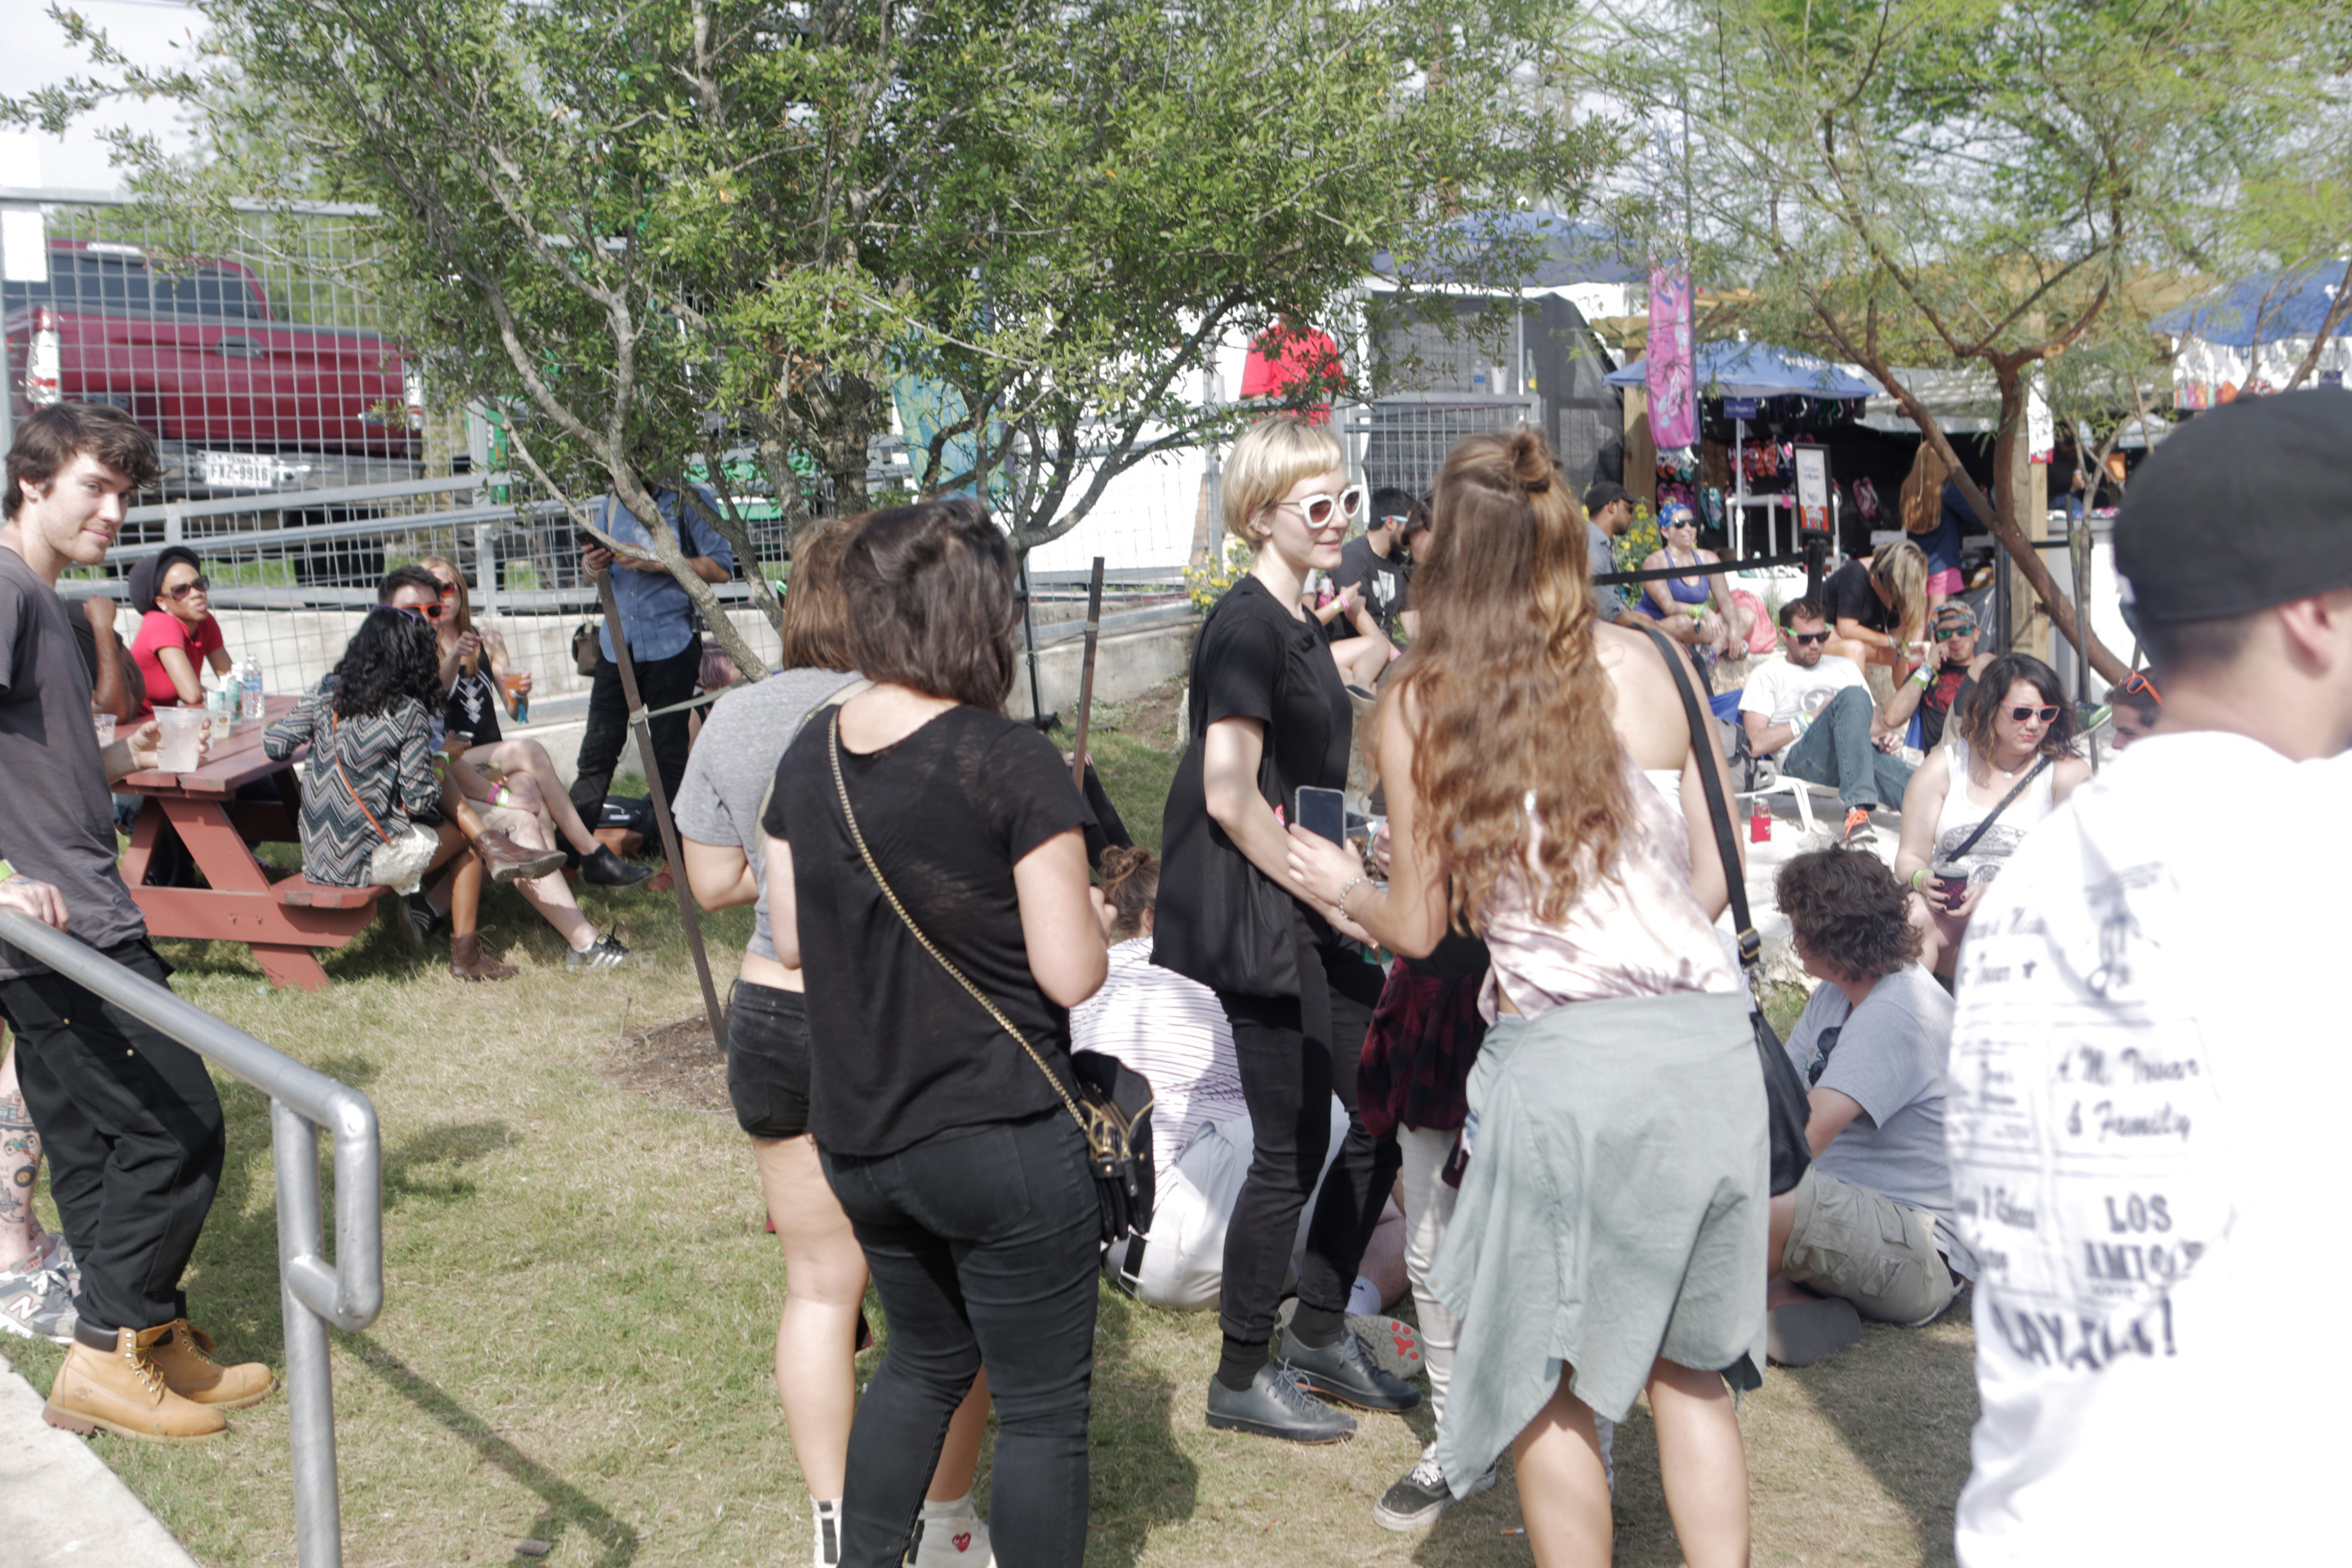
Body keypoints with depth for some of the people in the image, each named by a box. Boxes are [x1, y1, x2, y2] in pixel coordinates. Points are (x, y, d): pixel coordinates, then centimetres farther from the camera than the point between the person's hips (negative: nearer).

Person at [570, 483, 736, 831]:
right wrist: (591, 563, -3)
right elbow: (590, 559, 22)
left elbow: (721, 567, -9)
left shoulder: (690, 501, -3)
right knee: (597, 749, 5)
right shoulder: (614, 502, 14)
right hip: (616, 644, 5)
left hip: (669, 644, -5)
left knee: (670, 755, 3)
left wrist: (657, 563, -17)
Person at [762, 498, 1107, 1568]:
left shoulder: (809, 756, 0)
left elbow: (792, 940, 9)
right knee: (1042, 1409, 9)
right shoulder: (1012, 765, -18)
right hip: (1002, 1145, -6)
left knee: (925, 1360, 27)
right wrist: (1077, 910, 2)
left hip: (857, 1142, 7)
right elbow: (1072, 976, -17)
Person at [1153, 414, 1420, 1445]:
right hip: (1258, 920, -9)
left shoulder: (1296, 627, 15)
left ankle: (1319, 1335, 27)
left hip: (1309, 910, 9)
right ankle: (1241, 1378, 15)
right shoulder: (1246, 625, -15)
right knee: (1291, 1149, -1)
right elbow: (1230, 796, -21)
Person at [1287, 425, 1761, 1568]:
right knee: (1689, 1365, 19)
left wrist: (1343, 889, 24)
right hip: (1706, 1037, 3)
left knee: (1546, 1381, 15)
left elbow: (1420, 928, 3)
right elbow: (1713, 879, 9)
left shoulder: (1419, 705, -1)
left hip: (1560, 1057, -3)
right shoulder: (1648, 664, 5)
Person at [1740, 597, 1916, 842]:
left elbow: (1875, 722, 28)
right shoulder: (1767, 674, 19)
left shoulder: (1845, 667, 34)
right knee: (1852, 697, -34)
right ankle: (1857, 810, -51)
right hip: (1801, 757, -4)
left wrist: (1884, 736, 3)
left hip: (1859, 753, 4)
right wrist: (1813, 717, 2)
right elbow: (1756, 744, 3)